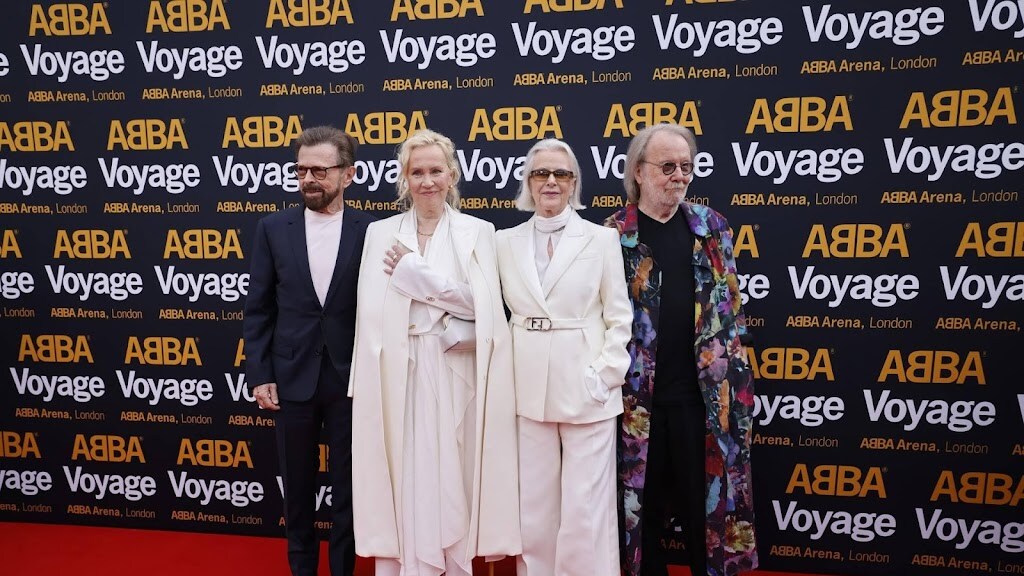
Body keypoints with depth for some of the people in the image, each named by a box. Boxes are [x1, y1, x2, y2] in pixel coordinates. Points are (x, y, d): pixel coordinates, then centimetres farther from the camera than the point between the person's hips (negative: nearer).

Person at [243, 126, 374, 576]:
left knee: (348, 486, 11)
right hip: (292, 378, 2)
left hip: (351, 379, -1)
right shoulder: (273, 229, 1)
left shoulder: (371, 231, -4)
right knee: (297, 486, 15)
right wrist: (259, 375, -2)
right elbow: (258, 310, 3)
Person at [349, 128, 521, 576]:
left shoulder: (477, 232, 4)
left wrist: (415, 273, -8)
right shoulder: (380, 233, 8)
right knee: (403, 478, 3)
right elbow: (372, 312, 1)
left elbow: (483, 306, -6)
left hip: (452, 374, -1)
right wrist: (447, 328, -9)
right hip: (397, 374, 1)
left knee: (450, 477, 5)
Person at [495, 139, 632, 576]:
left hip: (585, 388, -2)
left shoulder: (601, 238, 2)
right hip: (529, 388, 2)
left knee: (586, 510, 1)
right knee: (534, 507, 11)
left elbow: (619, 317, 1)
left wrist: (606, 375, -8)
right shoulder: (507, 242, 7)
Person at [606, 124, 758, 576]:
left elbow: (731, 307, 9)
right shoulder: (614, 234, -2)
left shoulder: (711, 226, 6)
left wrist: (735, 382, 5)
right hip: (639, 395, -1)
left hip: (705, 392, 2)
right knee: (644, 501, 10)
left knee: (708, 499, 9)